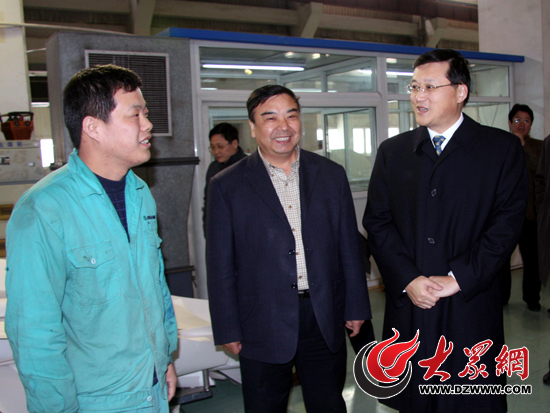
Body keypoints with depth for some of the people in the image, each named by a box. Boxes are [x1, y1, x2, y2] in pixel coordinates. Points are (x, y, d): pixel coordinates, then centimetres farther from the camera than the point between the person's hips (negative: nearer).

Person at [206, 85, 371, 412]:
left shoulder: (332, 175, 4)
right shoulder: (227, 186, -4)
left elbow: (349, 247, 8)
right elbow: (221, 265, -3)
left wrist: (356, 308, 8)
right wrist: (228, 330, -3)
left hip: (326, 323, 2)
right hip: (263, 329, -2)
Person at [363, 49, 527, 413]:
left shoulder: (502, 148, 1)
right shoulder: (392, 152, 9)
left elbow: (507, 223, -6)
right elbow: (377, 221, 3)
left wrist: (458, 279, -13)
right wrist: (408, 280, -9)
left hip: (471, 306, -2)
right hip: (408, 306, 2)